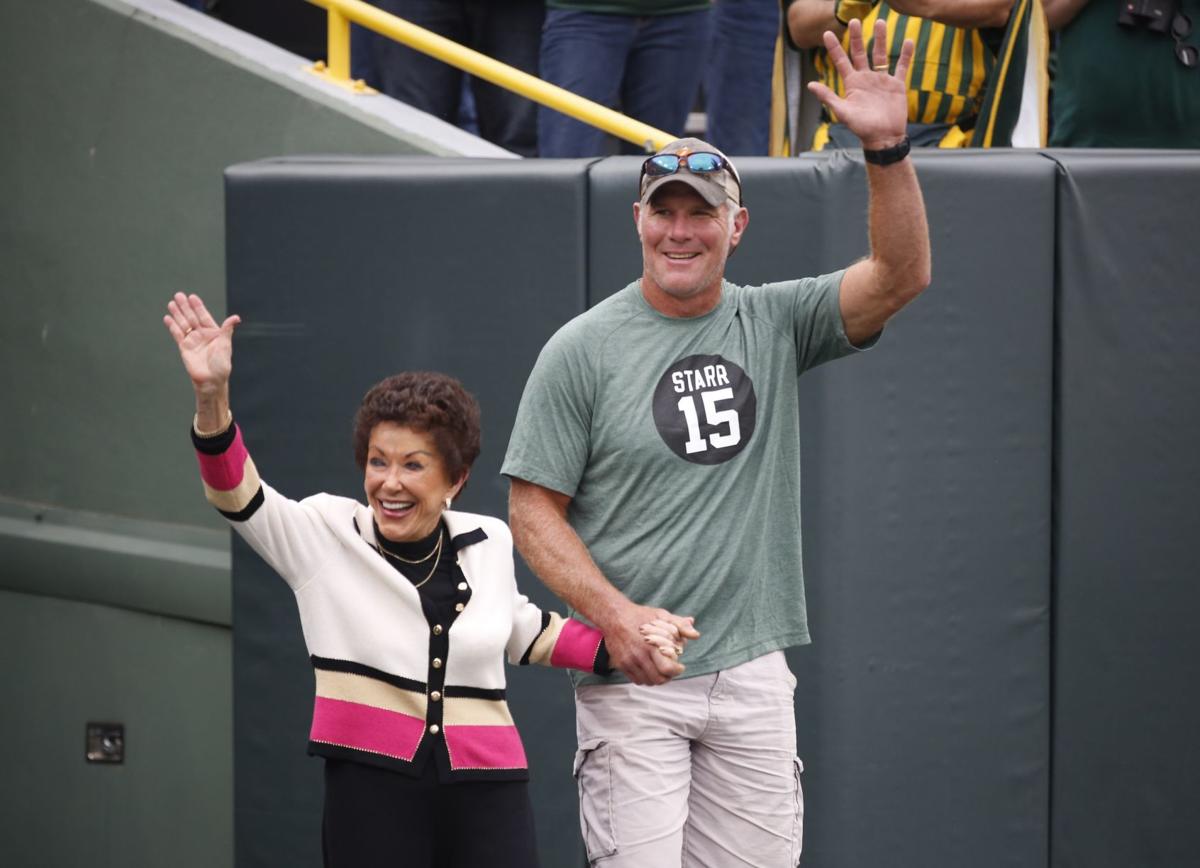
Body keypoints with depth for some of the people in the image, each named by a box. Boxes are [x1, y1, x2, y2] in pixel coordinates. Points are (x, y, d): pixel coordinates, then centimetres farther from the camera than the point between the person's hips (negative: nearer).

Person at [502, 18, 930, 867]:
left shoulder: (775, 325, 8)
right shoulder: (583, 350, 0)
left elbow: (902, 276, -5)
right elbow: (534, 510, -2)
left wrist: (887, 148, -20)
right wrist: (616, 615, -17)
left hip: (753, 671, 3)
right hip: (632, 676, -3)